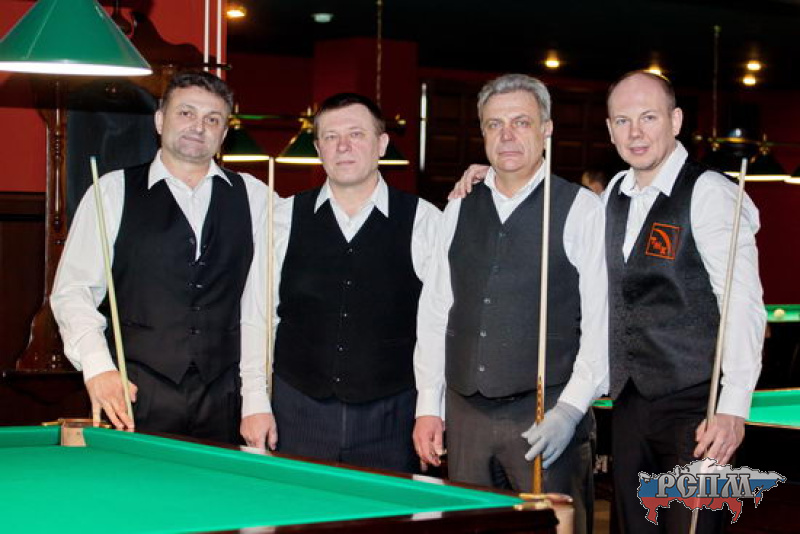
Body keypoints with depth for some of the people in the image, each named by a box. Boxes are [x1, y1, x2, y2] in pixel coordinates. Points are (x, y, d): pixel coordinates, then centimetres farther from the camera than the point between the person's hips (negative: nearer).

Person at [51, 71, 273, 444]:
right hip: (136, 396, -2)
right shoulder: (114, 191, 4)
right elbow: (72, 290, 0)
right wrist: (98, 367, -13)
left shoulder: (254, 196, 10)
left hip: (224, 399, 2)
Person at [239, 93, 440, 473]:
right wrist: (256, 403, 3)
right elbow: (256, 317, 8)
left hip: (391, 417, -1)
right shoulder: (285, 220, 6)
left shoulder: (424, 222, 0)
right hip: (299, 413, 2)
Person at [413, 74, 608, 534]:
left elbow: (602, 323, -7)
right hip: (465, 413, 4)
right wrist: (428, 406, 8)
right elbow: (435, 313, 13)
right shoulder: (460, 209, 12)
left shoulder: (582, 211, -3)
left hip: (546, 418, -4)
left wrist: (570, 409, -14)